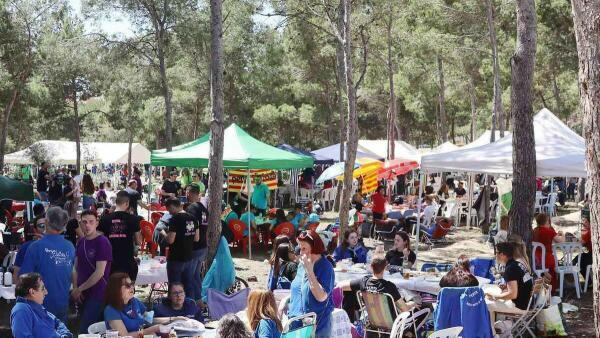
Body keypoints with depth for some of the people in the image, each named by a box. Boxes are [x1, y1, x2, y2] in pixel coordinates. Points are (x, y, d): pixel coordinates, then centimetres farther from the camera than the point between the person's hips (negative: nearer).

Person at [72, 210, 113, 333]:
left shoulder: (102, 242, -14)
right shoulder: (81, 242, 8)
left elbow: (99, 272, -18)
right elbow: (76, 268, 10)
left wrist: (79, 289, -12)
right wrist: (75, 289, -5)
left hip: (97, 295, -7)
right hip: (82, 294, 7)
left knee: (85, 330, -9)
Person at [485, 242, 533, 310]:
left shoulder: (510, 269, -19)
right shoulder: (518, 264, 8)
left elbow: (513, 294, -25)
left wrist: (494, 296, -13)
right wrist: (507, 287, 11)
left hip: (522, 306, -9)